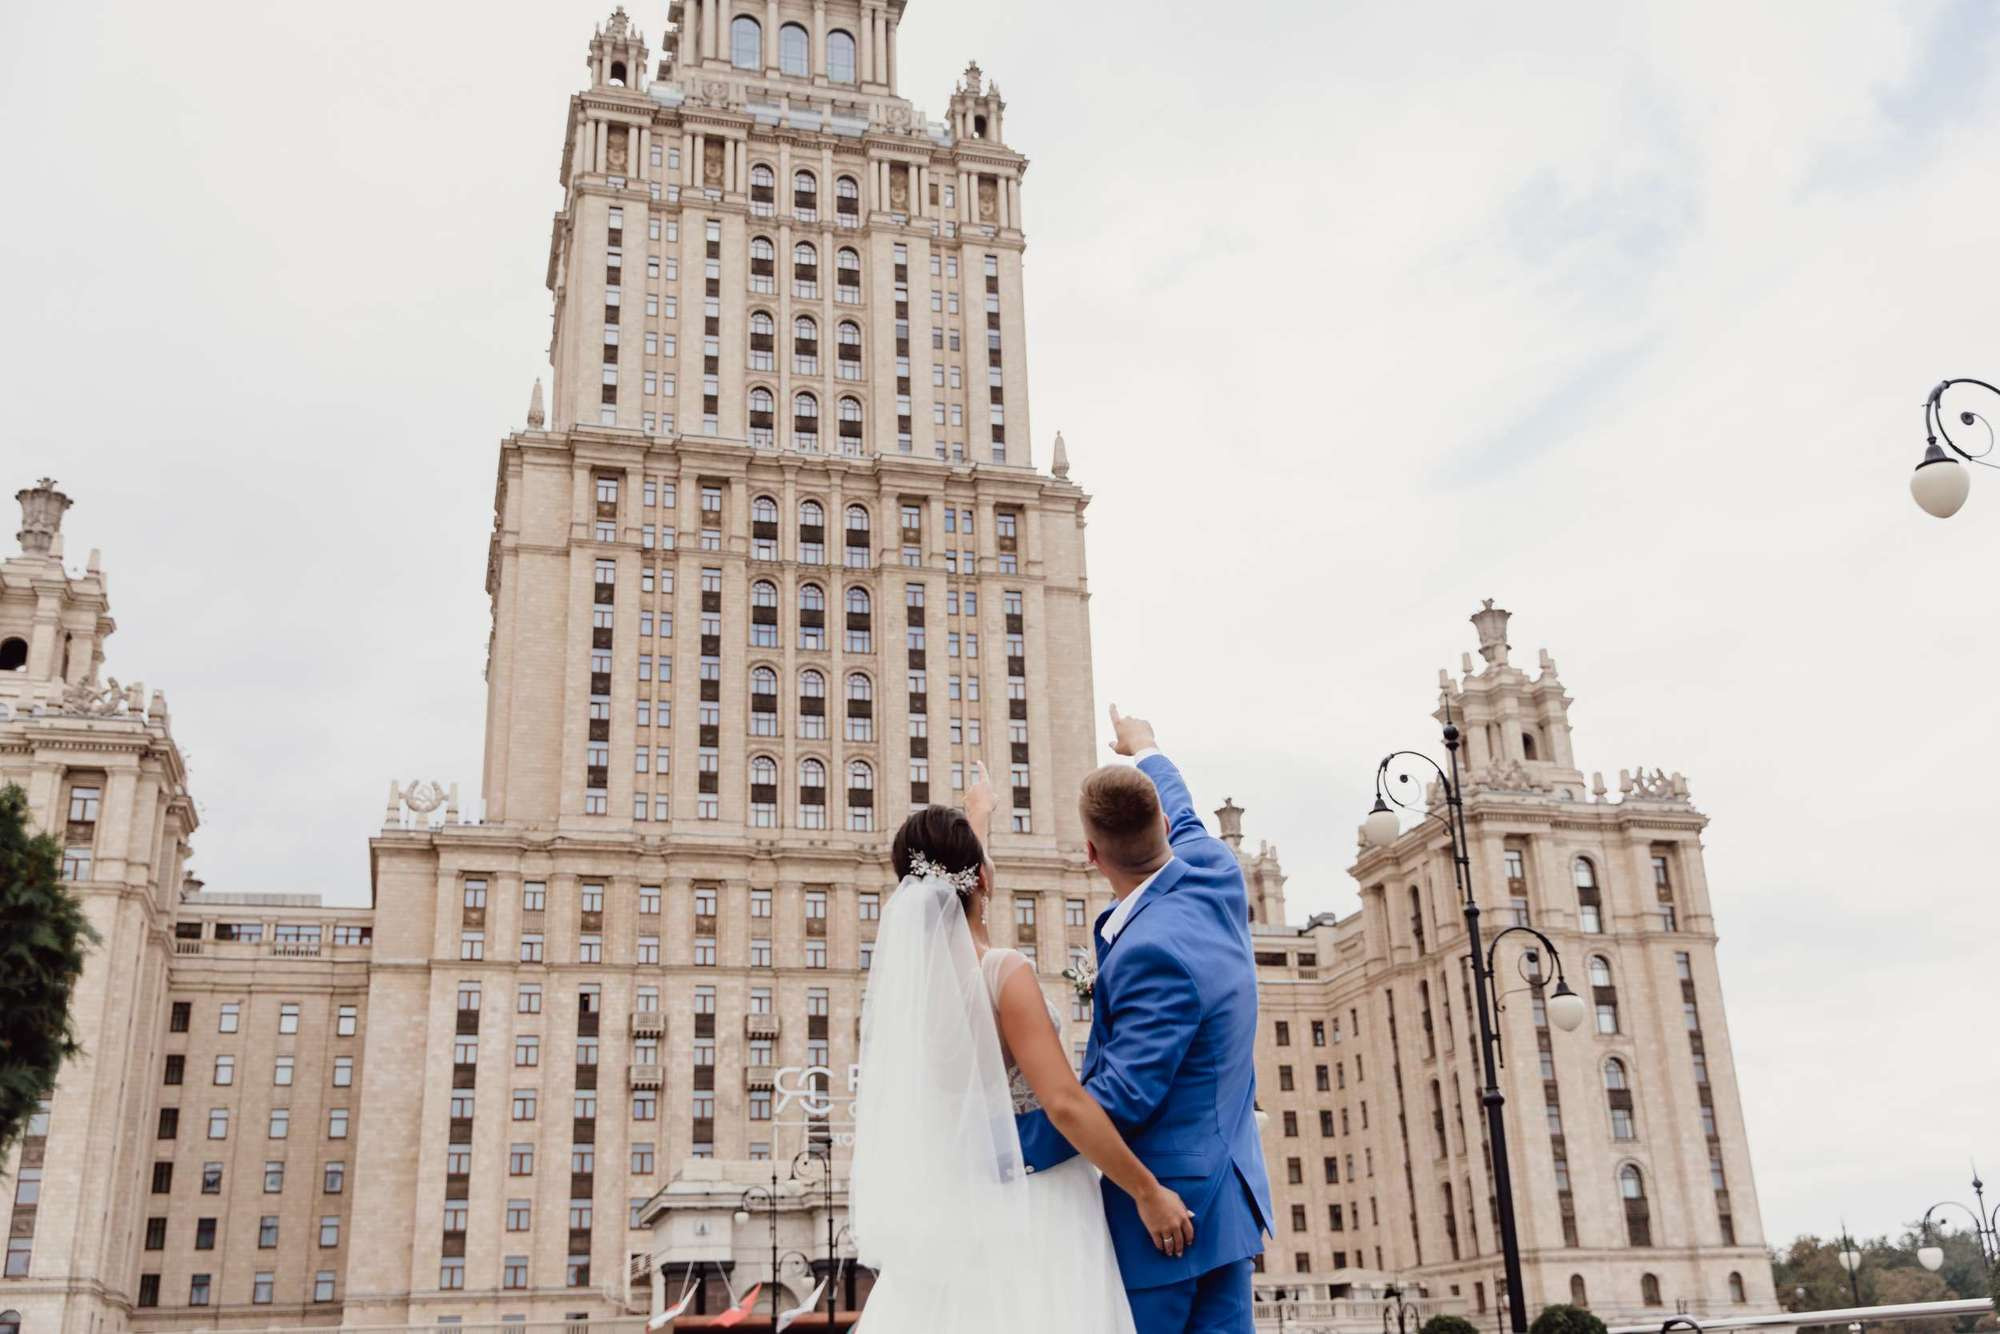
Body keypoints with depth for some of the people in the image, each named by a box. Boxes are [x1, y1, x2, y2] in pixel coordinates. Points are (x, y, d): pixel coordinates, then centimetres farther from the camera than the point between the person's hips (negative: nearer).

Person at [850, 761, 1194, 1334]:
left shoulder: (909, 959, 1)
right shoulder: (1005, 972, -18)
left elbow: (944, 893, 24)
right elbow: (1064, 1103, -23)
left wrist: (977, 814, 40)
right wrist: (1147, 1192, -14)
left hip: (955, 1207, 7)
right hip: (1027, 1207, -6)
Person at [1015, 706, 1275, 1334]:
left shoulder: (1153, 951, -25)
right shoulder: (1215, 876, 0)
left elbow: (1119, 1098, -24)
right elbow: (1183, 819, 24)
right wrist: (1146, 751, 43)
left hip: (1161, 1212, -9)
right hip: (1225, 1199, 9)